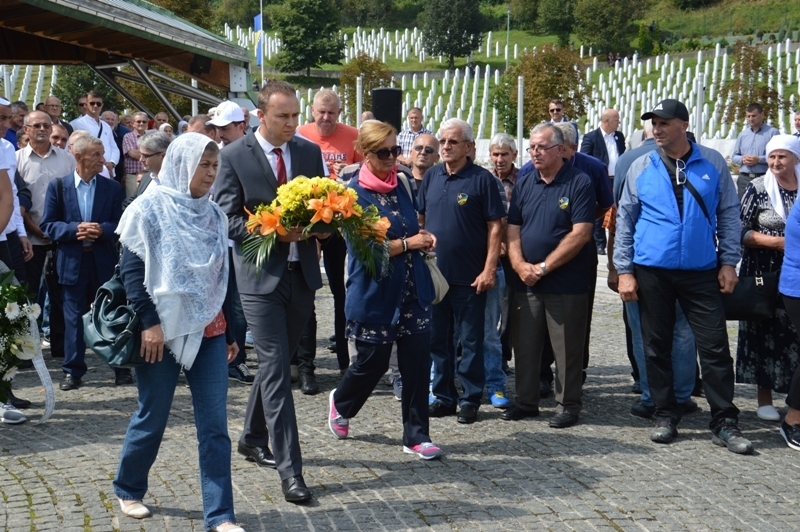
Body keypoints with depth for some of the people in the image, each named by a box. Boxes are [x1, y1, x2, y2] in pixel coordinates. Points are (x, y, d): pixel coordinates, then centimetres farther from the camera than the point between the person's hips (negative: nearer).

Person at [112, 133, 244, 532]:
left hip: (208, 330, 5)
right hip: (163, 330, -4)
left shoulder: (213, 214, 10)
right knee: (152, 419, 6)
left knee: (214, 424, -1)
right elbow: (131, 270, -10)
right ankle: (128, 490, 31)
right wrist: (149, 322, -18)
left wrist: (230, 333, 14)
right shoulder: (150, 207, -5)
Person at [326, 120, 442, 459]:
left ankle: (416, 435, 12)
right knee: (373, 362, 7)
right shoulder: (354, 193, -10)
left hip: (412, 289, 5)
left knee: (417, 361, 1)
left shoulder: (401, 185, 7)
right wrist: (407, 244, -15)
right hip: (375, 293, -5)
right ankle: (341, 403, 38)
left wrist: (424, 237, 0)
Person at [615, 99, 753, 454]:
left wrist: (729, 262, -2)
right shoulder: (640, 168, 3)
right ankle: (665, 417, 20)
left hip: (702, 272, -1)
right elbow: (625, 221, 5)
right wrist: (624, 271, -1)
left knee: (715, 347, -2)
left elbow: (729, 214, 5)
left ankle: (724, 424, 6)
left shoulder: (713, 163, 2)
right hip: (652, 272, 1)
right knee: (656, 347, 8)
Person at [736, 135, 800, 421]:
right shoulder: (758, 188, -2)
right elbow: (740, 231, -6)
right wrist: (775, 242, -16)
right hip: (764, 274, -2)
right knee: (764, 332, 2)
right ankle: (765, 398, 13)